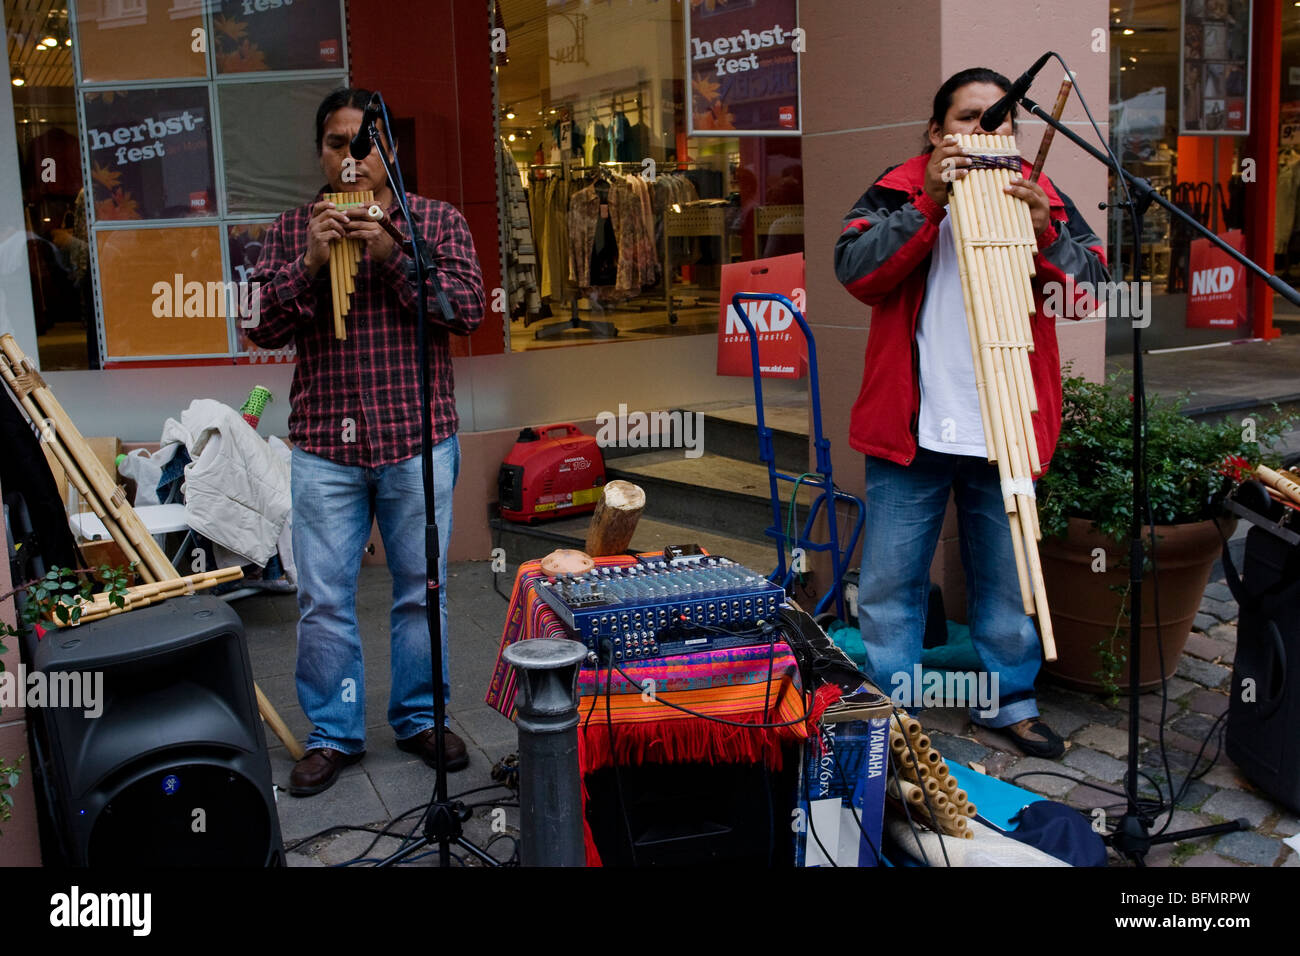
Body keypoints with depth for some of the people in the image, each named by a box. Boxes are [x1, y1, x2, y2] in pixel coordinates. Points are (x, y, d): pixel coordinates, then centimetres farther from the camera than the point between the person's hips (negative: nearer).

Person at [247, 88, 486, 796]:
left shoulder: (437, 221, 5)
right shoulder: (291, 230, 9)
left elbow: (468, 311, -6)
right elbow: (261, 329, 2)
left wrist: (393, 255, -15)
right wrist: (310, 264, -12)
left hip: (418, 438, -1)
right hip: (324, 444, 1)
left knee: (421, 590, 9)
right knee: (323, 599, 4)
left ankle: (420, 718, 26)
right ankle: (333, 734, 20)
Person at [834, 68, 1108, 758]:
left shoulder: (1042, 198, 8)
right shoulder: (898, 192, 1)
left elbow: (1093, 288, 0)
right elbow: (855, 271, -13)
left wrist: (1046, 235, -16)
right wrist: (928, 204, -20)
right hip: (912, 430, -2)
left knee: (1007, 576, 15)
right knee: (890, 578, 6)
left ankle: (1008, 700, 32)